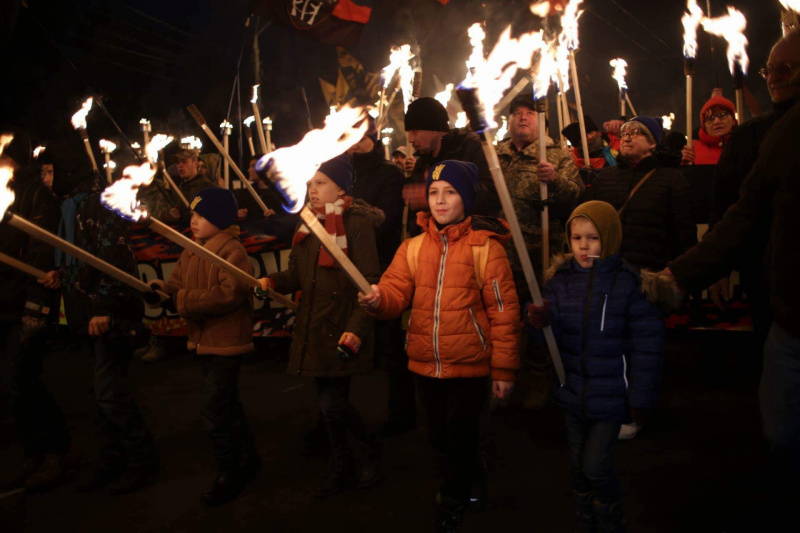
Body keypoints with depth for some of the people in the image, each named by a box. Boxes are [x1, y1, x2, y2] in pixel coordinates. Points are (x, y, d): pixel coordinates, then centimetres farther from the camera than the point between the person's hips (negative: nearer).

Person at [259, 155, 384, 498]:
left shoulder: (357, 223, -12)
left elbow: (369, 282, -16)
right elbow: (298, 274, 13)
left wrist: (356, 330, -24)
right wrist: (273, 282, -8)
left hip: (343, 330, -7)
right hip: (314, 326, 7)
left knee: (332, 403, -7)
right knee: (327, 400, 16)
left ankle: (371, 449, 23)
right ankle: (340, 467, 35)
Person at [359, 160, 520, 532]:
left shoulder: (485, 247, -9)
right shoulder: (413, 247, 4)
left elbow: (504, 311, -9)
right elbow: (396, 290, -4)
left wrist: (504, 369, -10)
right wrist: (378, 299, -28)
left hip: (469, 365, -4)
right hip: (425, 364, 4)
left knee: (460, 439, 8)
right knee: (439, 437, 18)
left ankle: (453, 503, 35)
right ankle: (472, 479, 48)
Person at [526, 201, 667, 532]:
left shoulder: (629, 282, -13)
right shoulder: (560, 280, -2)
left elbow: (647, 345, -10)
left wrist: (640, 398, -8)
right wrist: (538, 322, -19)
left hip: (610, 394, -4)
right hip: (573, 392, 4)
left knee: (596, 467, -2)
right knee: (578, 466, 16)